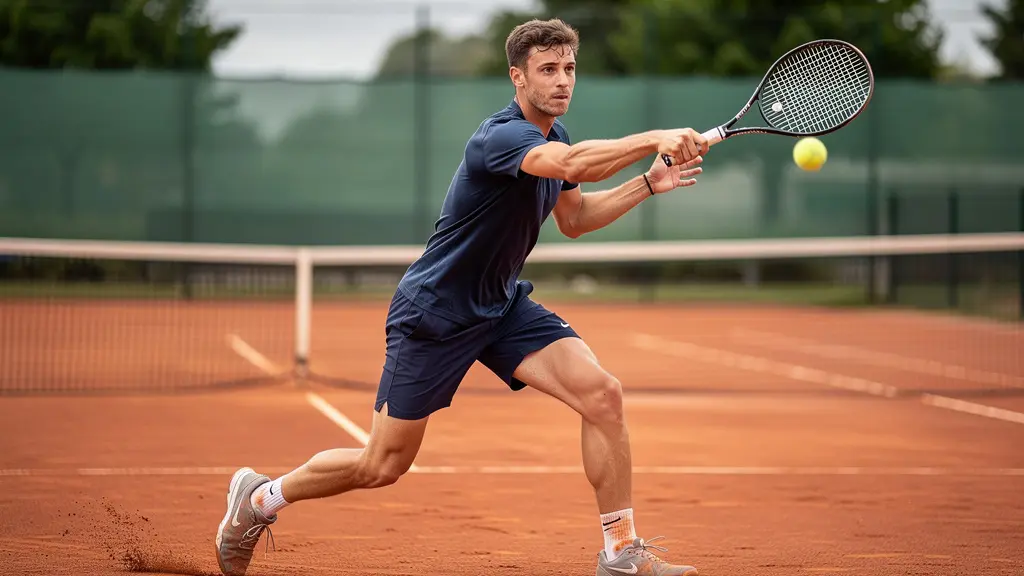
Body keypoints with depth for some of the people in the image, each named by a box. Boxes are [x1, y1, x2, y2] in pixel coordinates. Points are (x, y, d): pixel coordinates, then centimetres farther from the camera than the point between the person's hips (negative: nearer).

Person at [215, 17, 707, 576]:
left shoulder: (553, 137, 4)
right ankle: (259, 497, 27)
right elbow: (575, 166, -45)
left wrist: (647, 184, 8)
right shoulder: (501, 136, -25)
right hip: (433, 312, -8)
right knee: (383, 467, 2)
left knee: (602, 394, -14)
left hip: (502, 305, 8)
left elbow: (573, 219, 19)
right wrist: (654, 139, -50)